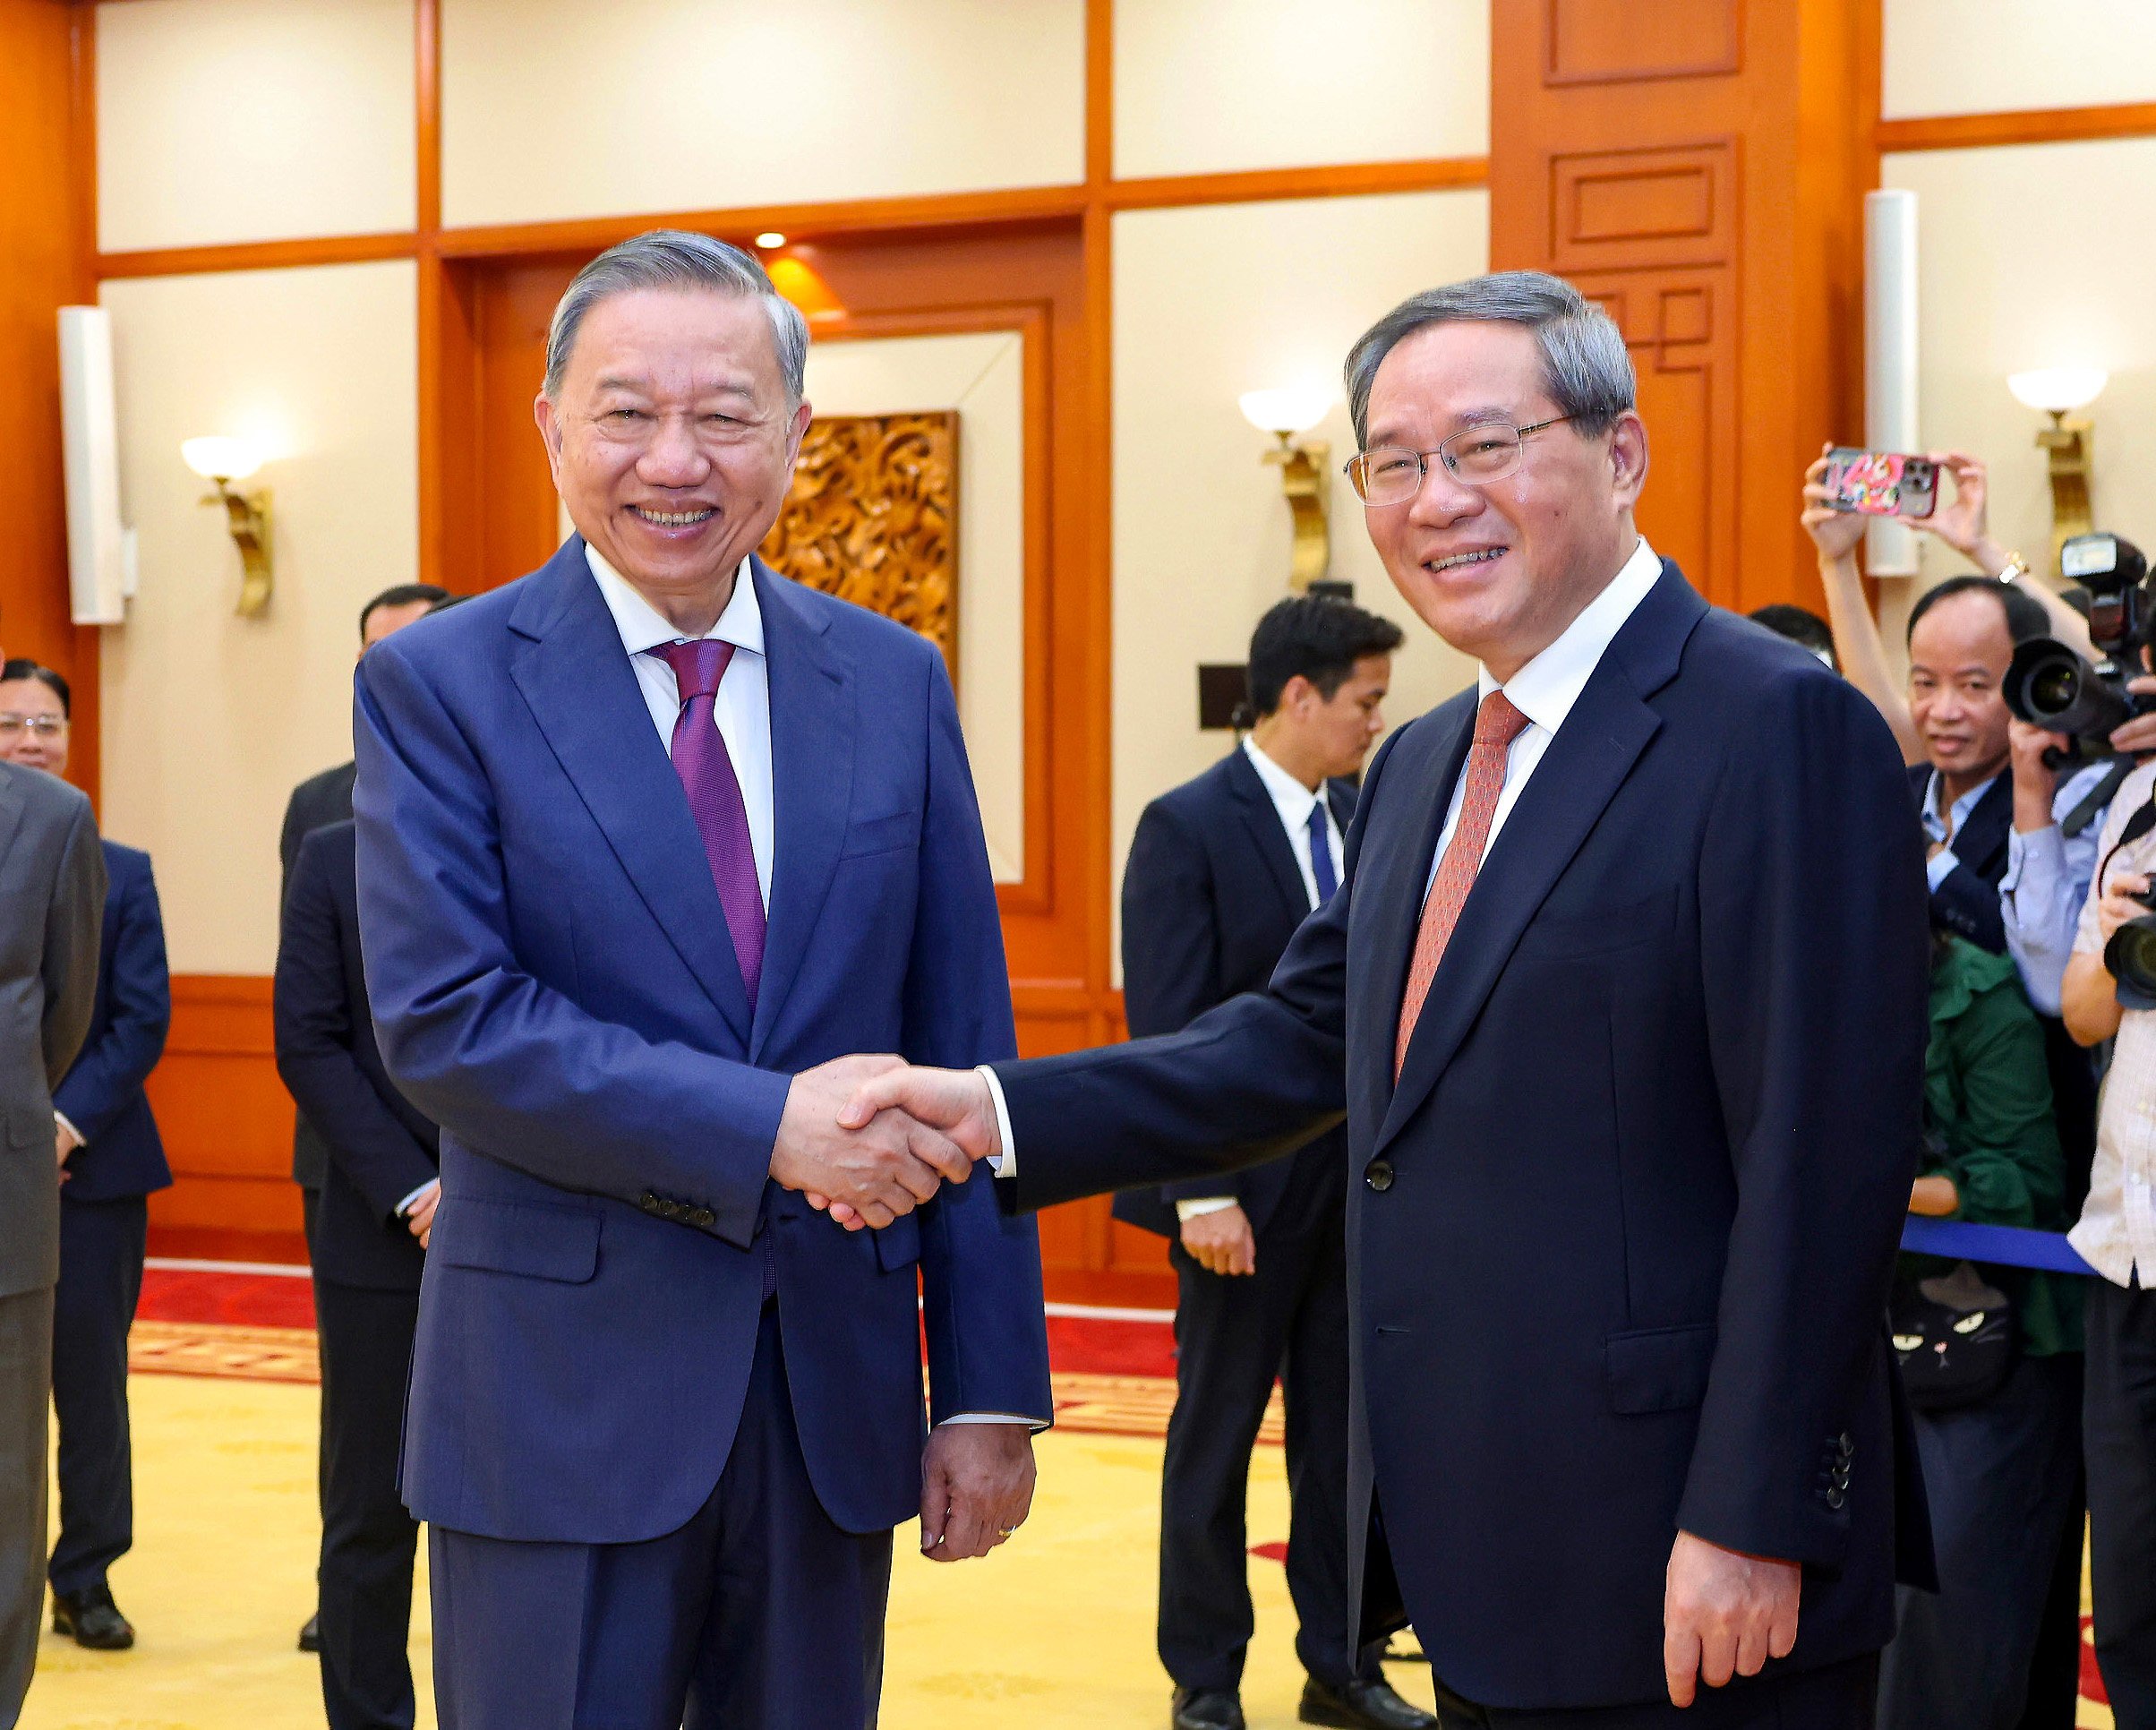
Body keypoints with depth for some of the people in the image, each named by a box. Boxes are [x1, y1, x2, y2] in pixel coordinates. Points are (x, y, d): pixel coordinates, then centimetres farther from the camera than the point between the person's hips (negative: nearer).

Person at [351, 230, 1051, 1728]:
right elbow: (441, 1020, -14)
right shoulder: (437, 685, -3)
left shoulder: (894, 683, 6)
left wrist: (992, 1389, 1)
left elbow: (961, 1047, 4)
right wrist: (765, 1127, -21)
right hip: (565, 1396, -3)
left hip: (834, 1401, 3)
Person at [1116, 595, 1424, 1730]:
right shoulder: (1188, 827, -10)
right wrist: (1201, 1191, -18)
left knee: (1344, 1432, 11)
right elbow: (1167, 1028, -14)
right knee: (1216, 1435, 7)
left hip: (1357, 1180, 5)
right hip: (1249, 1186, -5)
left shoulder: (1366, 818, 8)